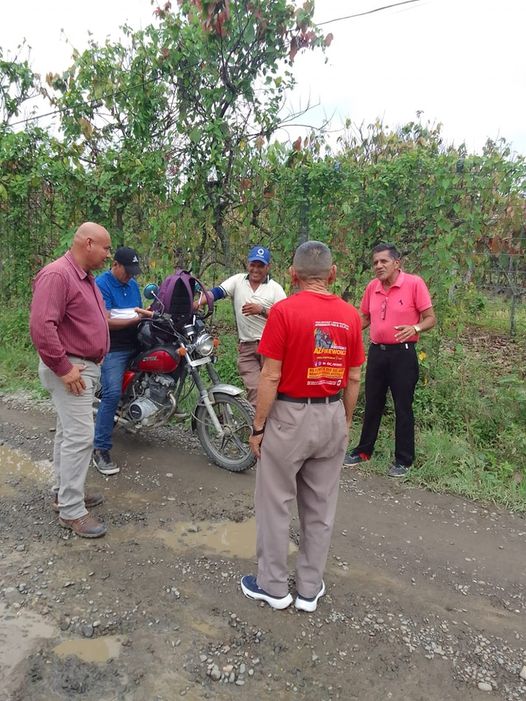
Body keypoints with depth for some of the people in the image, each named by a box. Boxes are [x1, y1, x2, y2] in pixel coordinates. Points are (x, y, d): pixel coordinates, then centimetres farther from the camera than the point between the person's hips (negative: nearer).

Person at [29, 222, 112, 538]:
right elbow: (41, 326, -26)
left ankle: (64, 492, 29)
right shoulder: (57, 274, -18)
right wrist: (64, 369, -23)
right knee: (80, 437, -8)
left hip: (86, 366, 10)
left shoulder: (86, 277, 15)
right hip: (70, 369, -10)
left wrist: (95, 359, 17)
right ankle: (71, 510, 1)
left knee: (69, 432, 17)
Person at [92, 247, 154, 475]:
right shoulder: (101, 284, -8)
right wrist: (136, 319, -21)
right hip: (114, 349, -8)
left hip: (135, 345, 8)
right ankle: (100, 449, -11)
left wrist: (147, 314, -1)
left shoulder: (133, 284, 16)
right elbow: (106, 322, -16)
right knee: (112, 394, -17)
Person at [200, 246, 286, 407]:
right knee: (254, 389, -2)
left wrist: (261, 310, -16)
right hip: (246, 346, 2)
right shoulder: (238, 280, 7)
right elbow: (216, 292, -6)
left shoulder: (275, 288, 2)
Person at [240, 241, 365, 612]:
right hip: (332, 416, 5)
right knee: (321, 506, 15)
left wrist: (258, 426, -4)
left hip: (289, 416, -4)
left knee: (276, 503, 11)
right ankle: (310, 588, 29)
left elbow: (270, 377, -14)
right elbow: (353, 379, 4)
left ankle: (273, 586, 25)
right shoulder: (350, 315, -1)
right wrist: (346, 422, 16)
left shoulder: (284, 311, -14)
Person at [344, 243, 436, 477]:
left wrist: (415, 328, -29)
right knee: (372, 404, 15)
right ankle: (364, 450, 30)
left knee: (403, 407, 4)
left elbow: (430, 318, -9)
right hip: (376, 351, 5)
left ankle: (403, 460, 18)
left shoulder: (414, 283, -10)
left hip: (402, 353, -5)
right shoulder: (372, 286, 5)